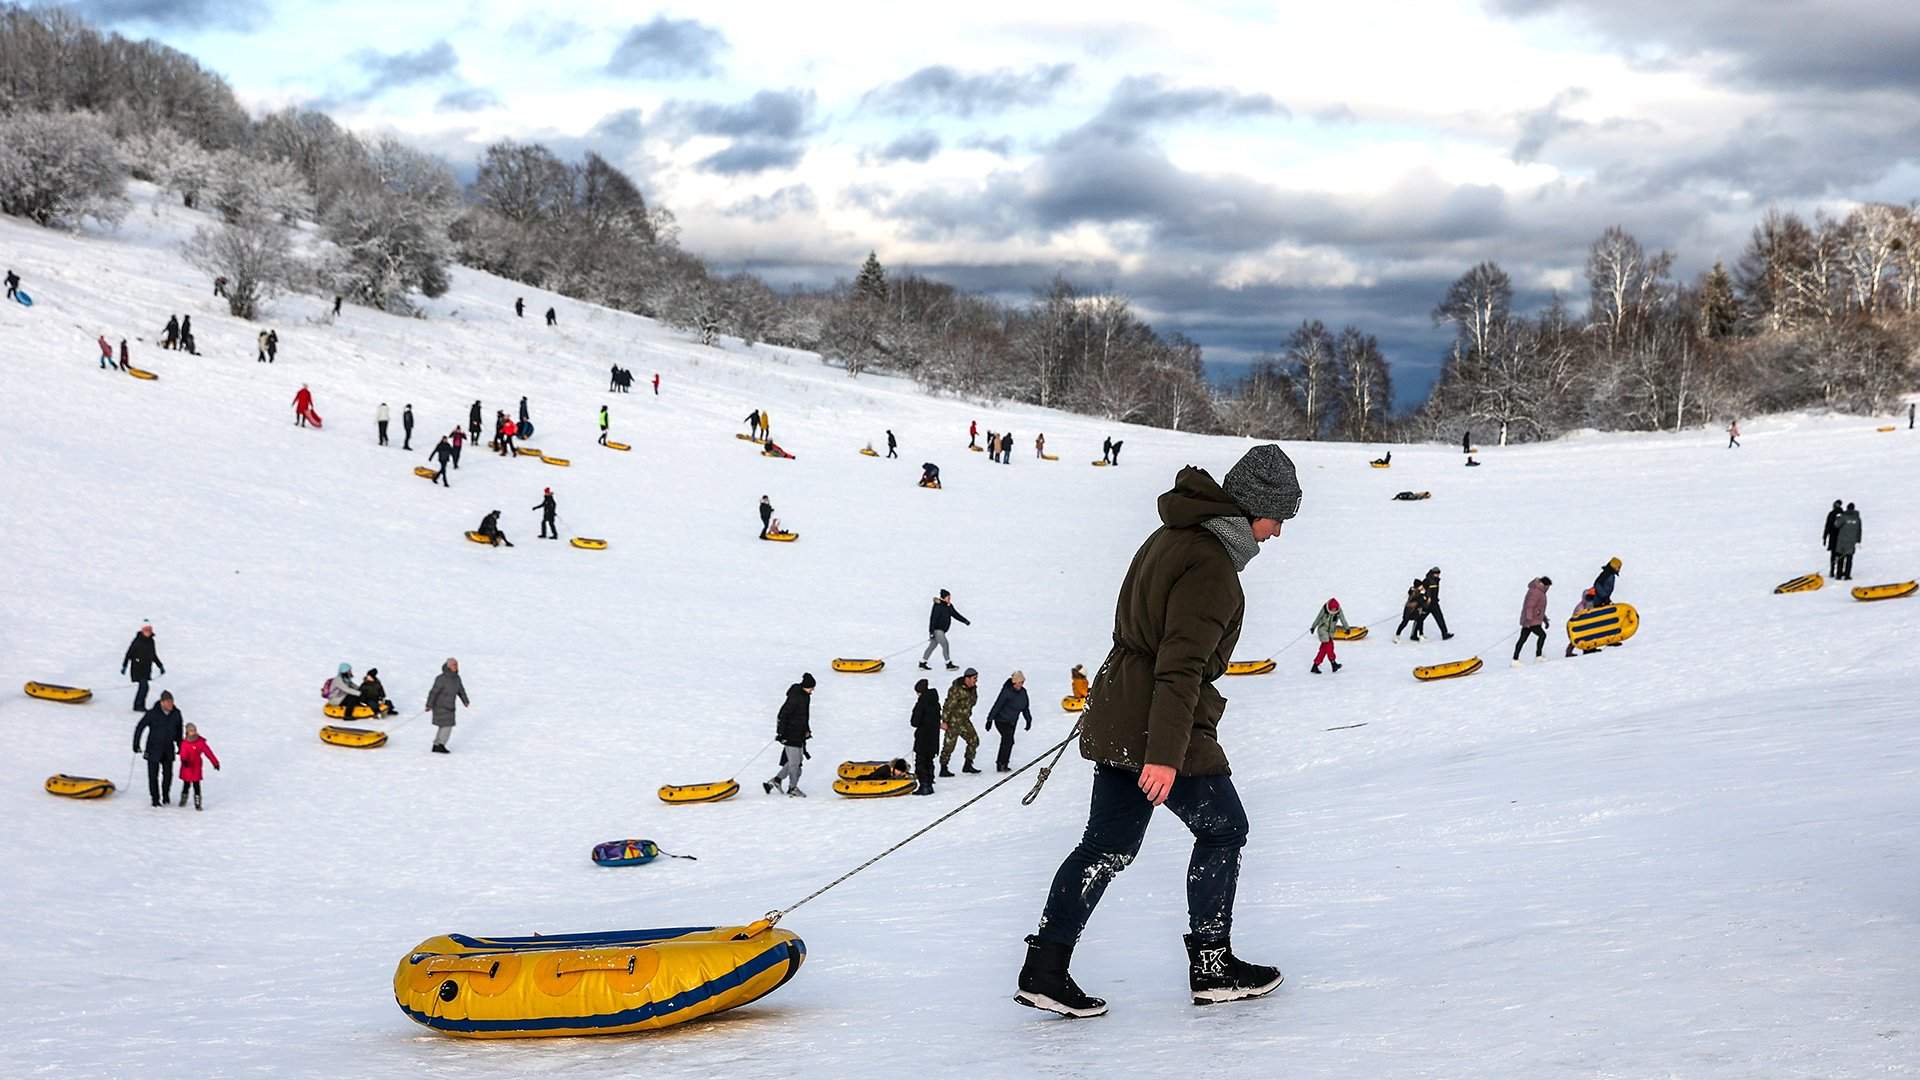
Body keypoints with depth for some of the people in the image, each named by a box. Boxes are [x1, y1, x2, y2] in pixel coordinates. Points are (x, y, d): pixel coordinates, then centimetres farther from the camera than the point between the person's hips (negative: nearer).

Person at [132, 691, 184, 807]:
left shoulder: (176, 714, -4)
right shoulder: (152, 714, -16)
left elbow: (178, 731, 12)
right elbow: (139, 727, -7)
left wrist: (180, 745, 17)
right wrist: (136, 744, -5)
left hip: (168, 750, 3)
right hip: (154, 749, -3)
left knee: (168, 773, 6)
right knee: (153, 775, 0)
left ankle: (166, 795, 28)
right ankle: (155, 798, 13)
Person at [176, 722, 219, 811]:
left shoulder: (200, 742, -5)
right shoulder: (184, 743, -6)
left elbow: (208, 752, -3)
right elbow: (183, 754, -18)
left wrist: (215, 763, -3)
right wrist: (184, 760, -41)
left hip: (196, 769, 0)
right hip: (186, 769, 0)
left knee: (196, 786, -2)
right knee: (186, 785, 12)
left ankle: (197, 803, 3)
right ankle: (183, 800, 33)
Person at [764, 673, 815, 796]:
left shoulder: (806, 696, 8)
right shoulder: (795, 696, -21)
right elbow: (783, 714, -21)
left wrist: (807, 730, 24)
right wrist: (781, 733, -22)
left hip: (799, 733, 10)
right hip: (790, 733, -10)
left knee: (798, 759, 13)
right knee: (794, 761, -2)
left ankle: (776, 780, 19)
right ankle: (792, 788, 10)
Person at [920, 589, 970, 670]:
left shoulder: (949, 606, 6)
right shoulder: (938, 606, -20)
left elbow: (955, 614, 18)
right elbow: (933, 619, -22)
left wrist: (965, 621, 16)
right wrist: (931, 632, -24)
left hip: (942, 630, 9)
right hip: (936, 629, -9)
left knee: (932, 645, 14)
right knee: (945, 645, -10)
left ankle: (922, 664, 22)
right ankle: (949, 665, -4)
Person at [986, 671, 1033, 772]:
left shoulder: (1023, 692, 0)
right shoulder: (1007, 691, -22)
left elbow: (1025, 707, 13)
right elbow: (997, 705, -20)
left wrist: (1028, 720, 11)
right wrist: (990, 720, -20)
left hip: (1012, 722, 7)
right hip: (1001, 720, -7)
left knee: (1006, 742, 12)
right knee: (1009, 741, -15)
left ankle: (1000, 764, 22)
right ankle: (1003, 764, -7)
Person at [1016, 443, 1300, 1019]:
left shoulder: (1173, 536, 13)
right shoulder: (1211, 566, -19)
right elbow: (1182, 665, -26)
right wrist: (1165, 754, -29)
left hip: (1118, 718, 9)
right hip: (1163, 726, -9)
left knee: (1109, 844, 10)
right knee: (1223, 828, 8)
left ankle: (1046, 966, 7)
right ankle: (1211, 966, 15)